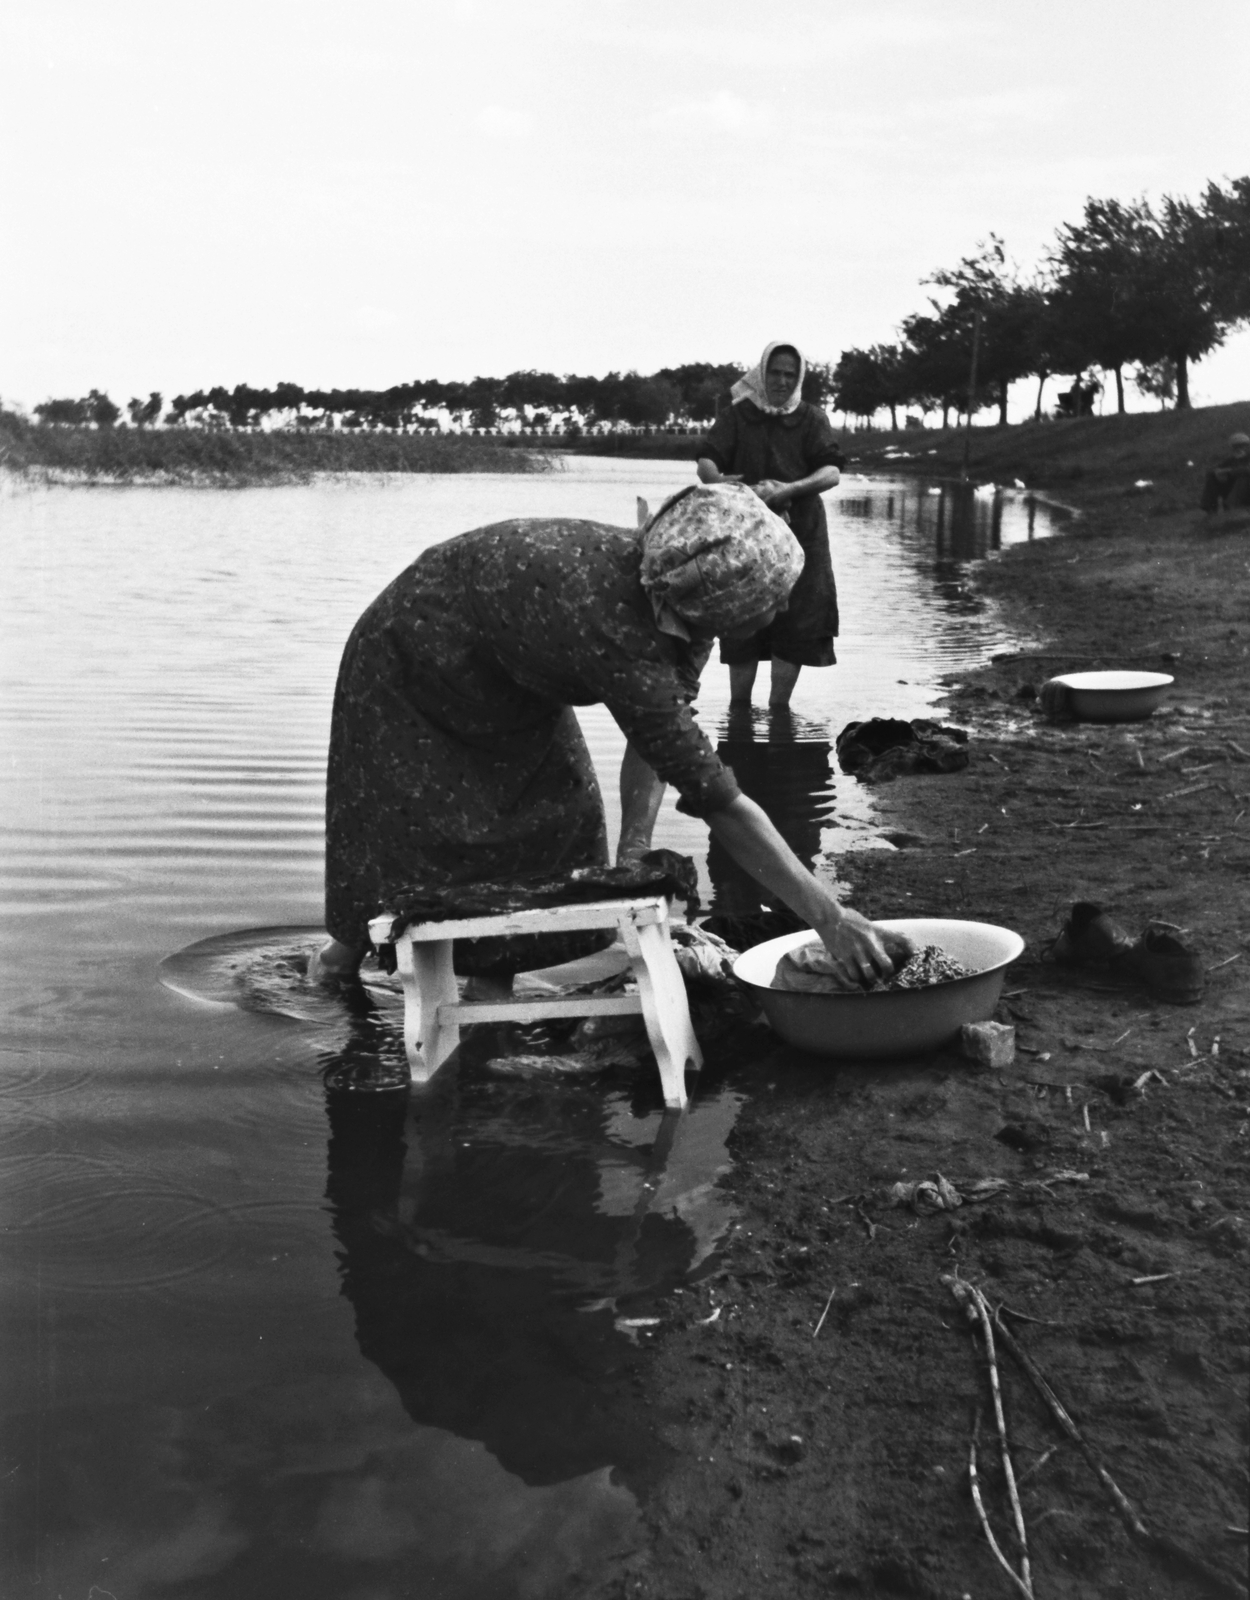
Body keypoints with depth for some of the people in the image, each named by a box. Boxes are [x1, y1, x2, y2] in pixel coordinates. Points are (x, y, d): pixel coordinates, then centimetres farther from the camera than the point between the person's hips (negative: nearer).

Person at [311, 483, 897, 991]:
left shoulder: (674, 585, -22)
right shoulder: (611, 632, -46)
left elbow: (662, 735, -13)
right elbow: (714, 795, -45)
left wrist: (635, 850, -25)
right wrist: (828, 916, -43)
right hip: (413, 657, -7)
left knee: (562, 817, 2)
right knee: (397, 823, 3)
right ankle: (349, 947, 30)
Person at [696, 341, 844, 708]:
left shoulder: (812, 419, 8)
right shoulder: (737, 416, 8)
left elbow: (831, 472, -6)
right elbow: (706, 461, -5)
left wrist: (789, 490, -25)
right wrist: (716, 479, -30)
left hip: (800, 531, 0)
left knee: (797, 623, -2)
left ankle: (778, 708, 9)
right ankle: (738, 709, 8)